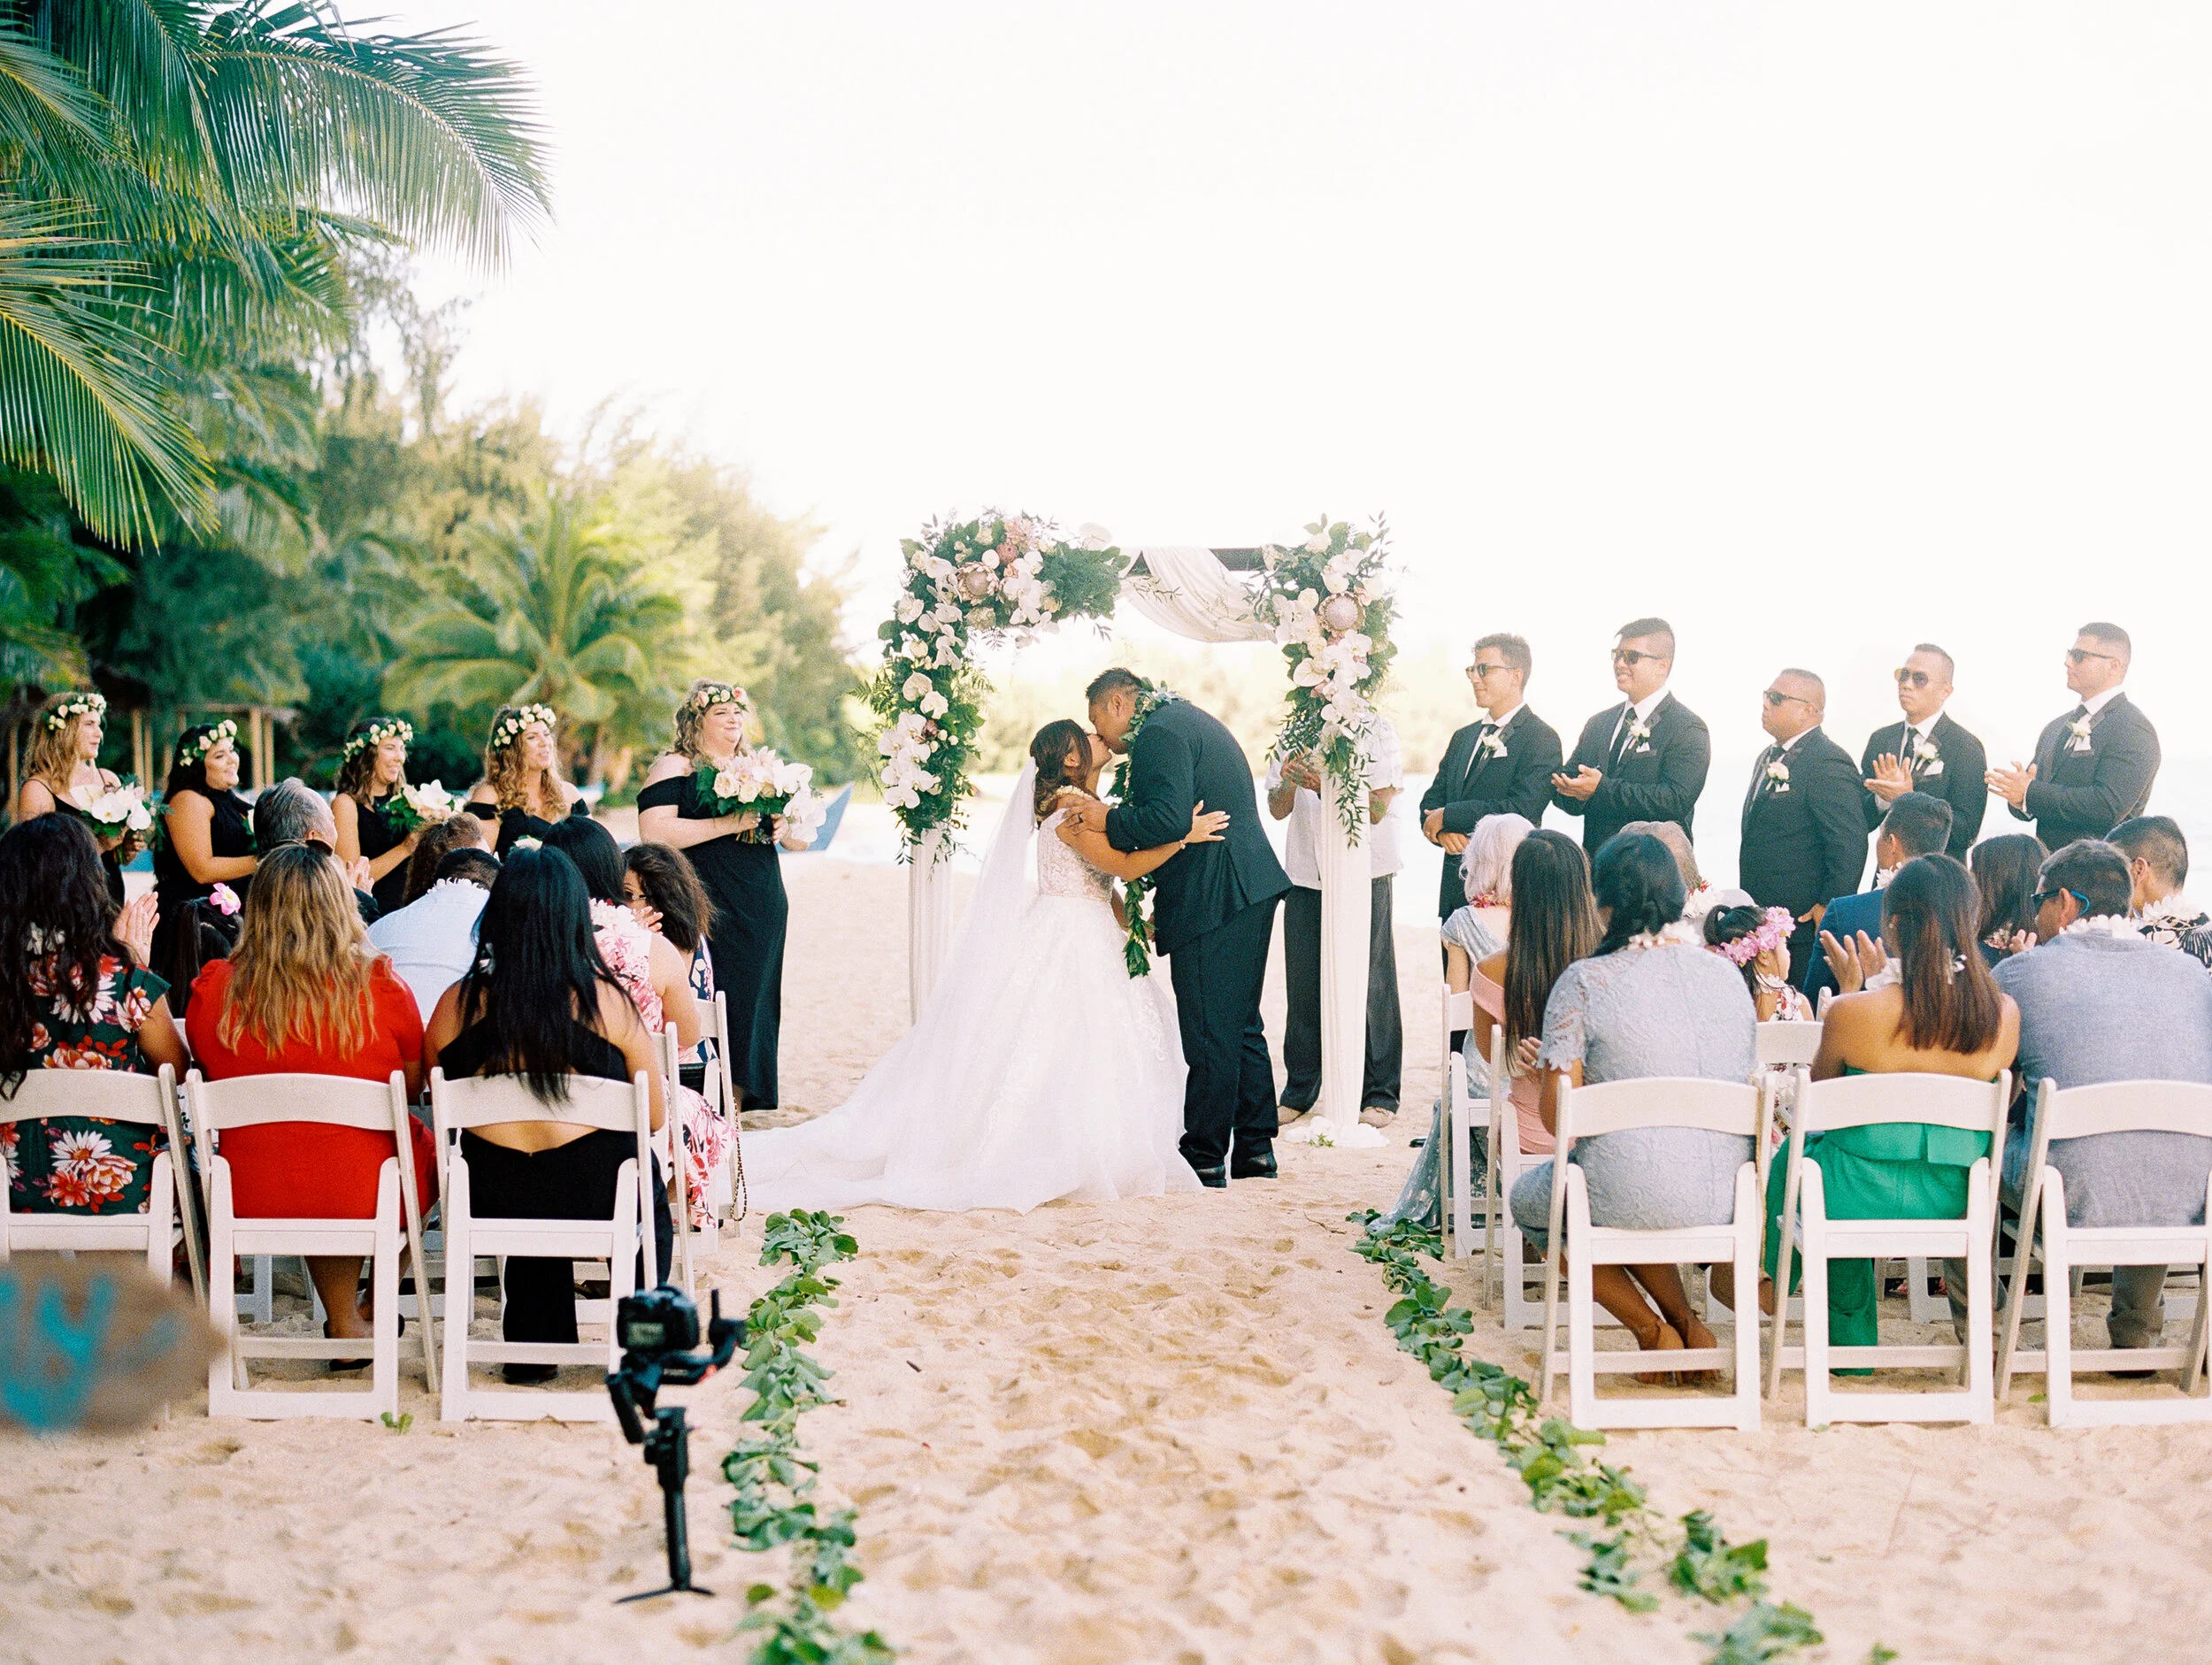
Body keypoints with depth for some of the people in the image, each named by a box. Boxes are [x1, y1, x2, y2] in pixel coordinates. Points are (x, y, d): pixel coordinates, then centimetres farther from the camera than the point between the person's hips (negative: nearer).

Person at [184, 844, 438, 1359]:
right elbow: (413, 1085, 3)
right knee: (419, 1138, 29)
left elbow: (212, 1079, 10)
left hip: (248, 1201, 2)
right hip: (365, 1199, -2)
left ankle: (346, 1323, 35)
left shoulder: (212, 991, -8)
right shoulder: (381, 988, -13)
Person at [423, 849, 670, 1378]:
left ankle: (533, 1350, 39)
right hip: (598, 1198, -2)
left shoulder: (457, 1004, -4)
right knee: (648, 1190, 32)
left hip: (493, 1203, 2)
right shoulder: (608, 1001, -10)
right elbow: (655, 1118, -1)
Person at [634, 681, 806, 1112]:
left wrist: (786, 828, -3)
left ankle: (737, 1103, 10)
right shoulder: (674, 768, 0)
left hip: (763, 913, 6)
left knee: (754, 1005, 5)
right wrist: (726, 824, -18)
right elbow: (654, 833, -16)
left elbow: (803, 839, 21)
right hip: (709, 912, -6)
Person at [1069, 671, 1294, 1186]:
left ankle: (1205, 1158, 3)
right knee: (1241, 1025, 17)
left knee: (1209, 1033, -3)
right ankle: (1256, 1148, 23)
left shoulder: (1159, 733, -11)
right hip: (1251, 891, 10)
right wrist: (1164, 908, 19)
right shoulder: (1189, 720, 22)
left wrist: (1109, 820, -11)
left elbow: (1170, 818, -24)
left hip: (1214, 901, -10)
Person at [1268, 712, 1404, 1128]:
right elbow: (1278, 810, 7)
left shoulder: (1375, 730, -4)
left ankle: (1379, 1094, 9)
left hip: (1364, 875, -4)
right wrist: (1289, 781, -15)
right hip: (1305, 873, 4)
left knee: (1370, 983, 0)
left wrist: (1324, 784, -22)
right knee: (1303, 985, 5)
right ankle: (1300, 1090, 16)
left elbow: (1376, 808, -10)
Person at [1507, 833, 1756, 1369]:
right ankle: (1686, 1323, 24)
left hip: (1633, 1198, -5)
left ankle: (1651, 1330, 15)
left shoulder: (1583, 982, -8)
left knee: (1528, 1199, 27)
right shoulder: (1726, 972, 6)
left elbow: (1557, 1115, -11)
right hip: (1729, 1199, 6)